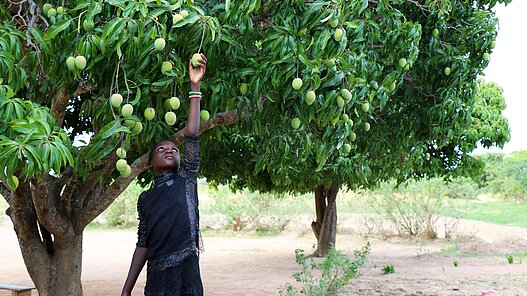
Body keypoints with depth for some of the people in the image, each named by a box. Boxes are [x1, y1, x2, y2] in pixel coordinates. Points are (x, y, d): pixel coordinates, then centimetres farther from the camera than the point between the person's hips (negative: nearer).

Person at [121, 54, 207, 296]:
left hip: (187, 275, -2)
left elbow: (192, 134, -3)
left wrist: (194, 87, -6)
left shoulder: (186, 180, 6)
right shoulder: (145, 198, 14)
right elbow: (143, 244, 15)